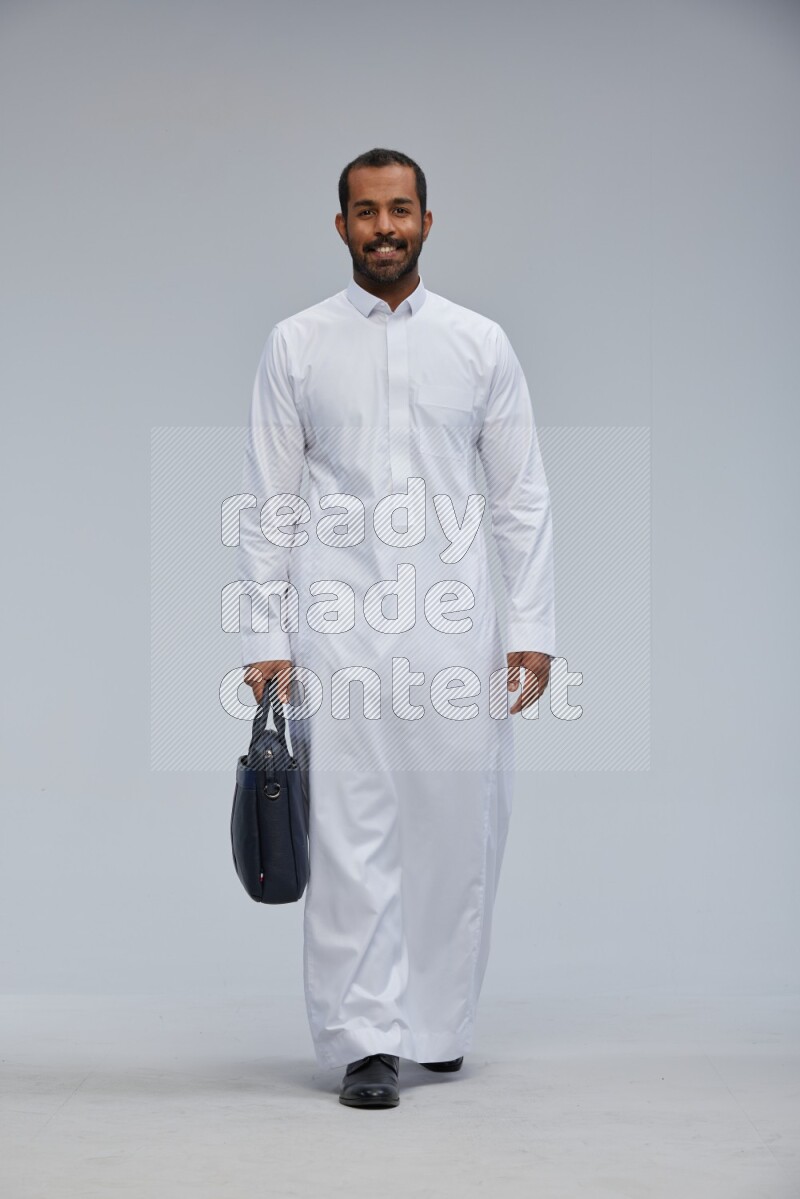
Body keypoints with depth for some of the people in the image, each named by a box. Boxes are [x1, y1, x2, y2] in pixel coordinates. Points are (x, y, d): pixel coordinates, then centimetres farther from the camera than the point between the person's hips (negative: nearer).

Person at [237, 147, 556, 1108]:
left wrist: (532, 630, 1)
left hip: (452, 624, 1)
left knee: (458, 831, 4)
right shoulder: (296, 345, 6)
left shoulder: (481, 344, 9)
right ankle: (366, 1041, 4)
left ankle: (440, 1026, 20)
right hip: (338, 627, -1)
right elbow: (267, 509, 5)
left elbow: (522, 499, 8)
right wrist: (265, 641, -2)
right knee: (349, 834, -4)